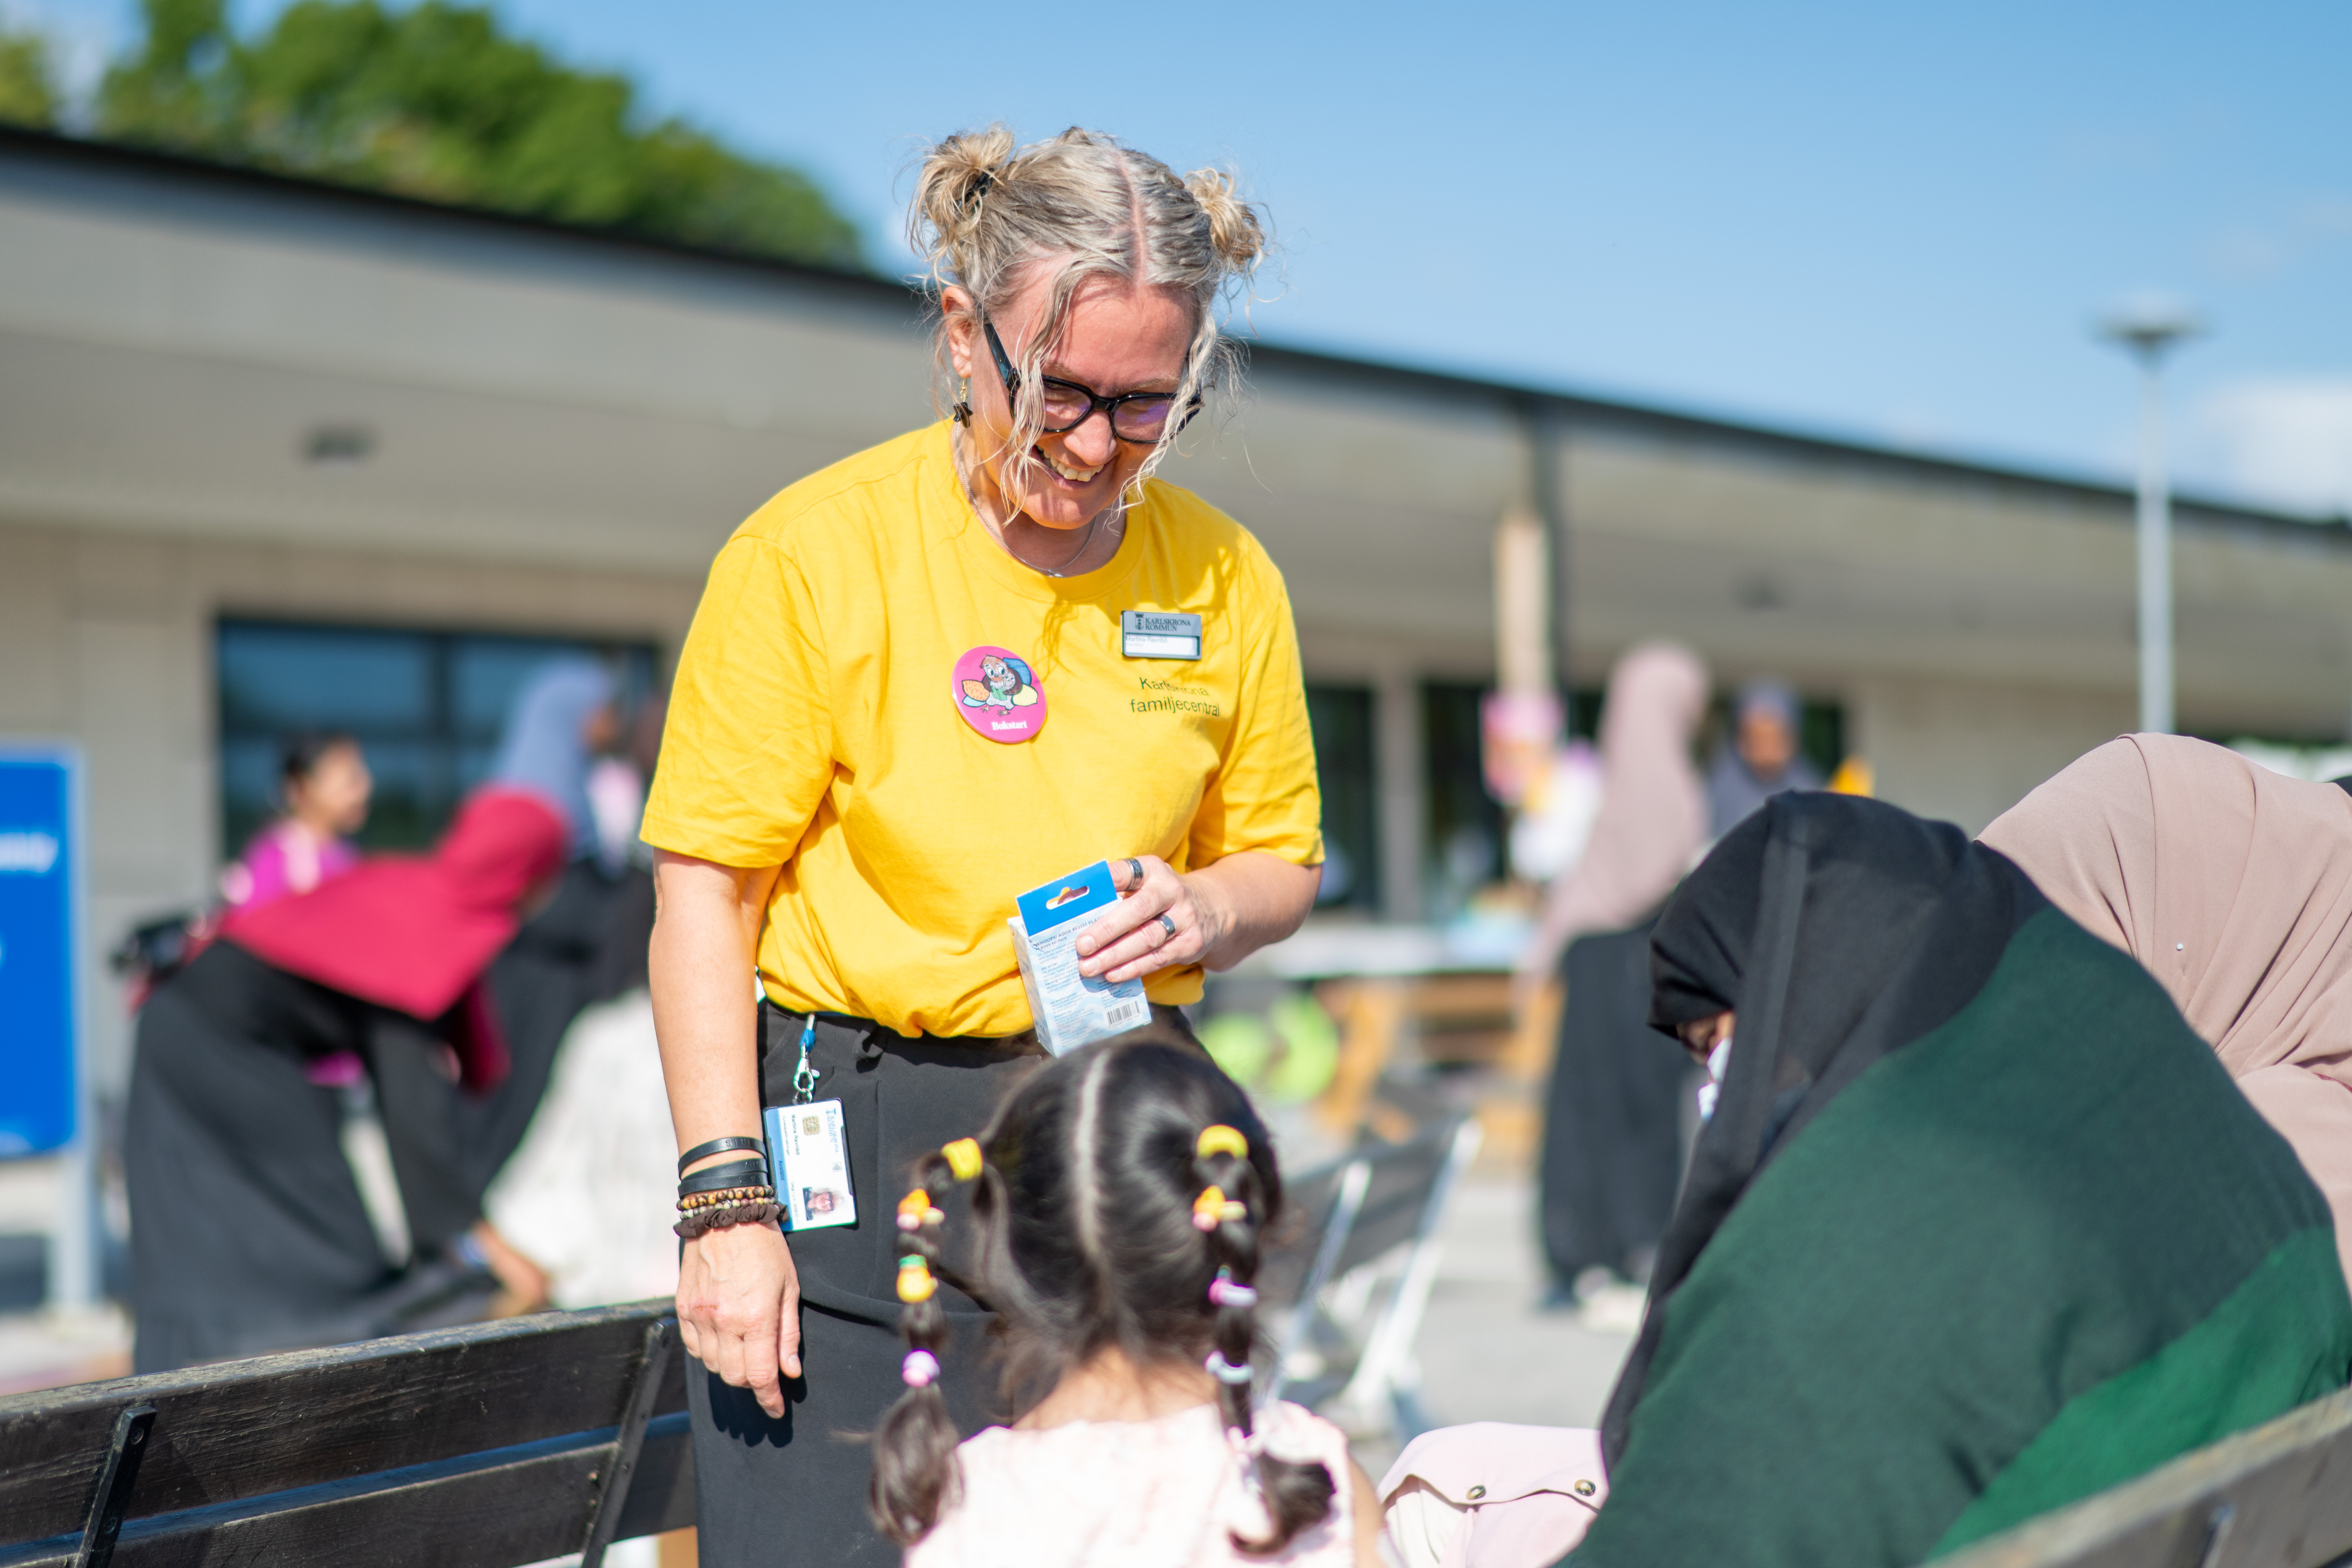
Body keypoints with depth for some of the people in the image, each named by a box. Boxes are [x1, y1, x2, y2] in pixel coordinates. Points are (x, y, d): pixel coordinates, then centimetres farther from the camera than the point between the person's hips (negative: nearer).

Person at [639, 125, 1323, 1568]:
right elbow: (705, 892, -7)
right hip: (852, 1144, -3)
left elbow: (1281, 862, 17)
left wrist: (1202, 913, -7)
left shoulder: (1222, 576, 5)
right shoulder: (814, 551, -7)